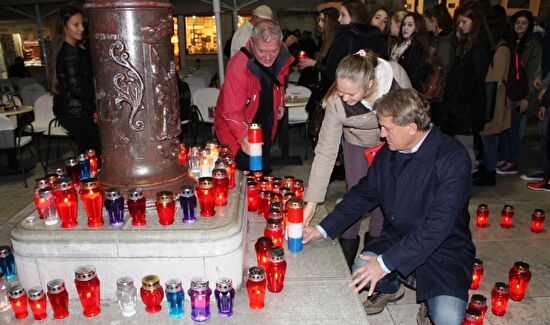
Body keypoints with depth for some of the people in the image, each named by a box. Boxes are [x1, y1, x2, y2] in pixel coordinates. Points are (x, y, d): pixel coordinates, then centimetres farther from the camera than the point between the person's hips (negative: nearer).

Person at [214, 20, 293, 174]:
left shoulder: (283, 58, -14)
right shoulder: (239, 65, -33)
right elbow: (232, 111, -36)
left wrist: (280, 103, 11)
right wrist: (243, 135, -51)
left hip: (265, 124, 6)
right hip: (237, 129, -5)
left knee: (264, 169, 17)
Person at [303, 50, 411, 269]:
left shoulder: (396, 77, -32)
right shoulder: (336, 102, -33)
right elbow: (325, 152, -30)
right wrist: (312, 202, -31)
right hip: (357, 144, -1)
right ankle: (345, 263, 14)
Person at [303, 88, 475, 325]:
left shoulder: (453, 158, -23)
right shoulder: (388, 152, -3)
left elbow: (438, 224, -28)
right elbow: (363, 194, 6)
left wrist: (386, 262, -29)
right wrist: (323, 229, -2)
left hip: (443, 250, -4)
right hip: (396, 238, 5)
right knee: (361, 270, -21)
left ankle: (433, 303, 15)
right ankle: (389, 288, 15)